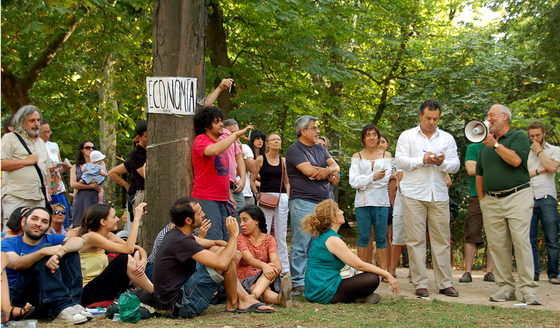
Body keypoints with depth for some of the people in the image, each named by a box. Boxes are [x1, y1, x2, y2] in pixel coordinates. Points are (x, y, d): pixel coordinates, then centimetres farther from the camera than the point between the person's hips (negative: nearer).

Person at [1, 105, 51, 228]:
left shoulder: (41, 142, 23)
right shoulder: (10, 139, 2)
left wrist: (48, 191, 17)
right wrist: (26, 161, -9)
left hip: (39, 199, 6)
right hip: (16, 198, -6)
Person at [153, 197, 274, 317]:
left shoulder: (177, 234, 9)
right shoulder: (180, 242, -23)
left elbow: (199, 242, 30)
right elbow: (221, 262, -28)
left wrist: (217, 243, 7)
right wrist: (234, 235, -14)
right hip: (179, 306, -11)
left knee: (215, 250, 17)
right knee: (224, 255, -15)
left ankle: (244, 297, 12)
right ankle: (233, 304, 4)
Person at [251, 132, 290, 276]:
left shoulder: (283, 161, 12)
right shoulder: (261, 159, 2)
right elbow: (252, 180, 5)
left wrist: (287, 197, 9)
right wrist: (258, 194, -6)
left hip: (282, 198, 3)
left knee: (281, 234, 6)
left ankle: (285, 267, 10)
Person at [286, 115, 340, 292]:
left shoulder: (320, 149, 19)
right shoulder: (294, 150, -5)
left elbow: (336, 167, 12)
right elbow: (308, 171, -18)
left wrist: (326, 171, -13)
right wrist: (329, 171, 0)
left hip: (322, 202, 8)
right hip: (303, 202, -7)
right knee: (301, 244, -8)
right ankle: (297, 281, -4)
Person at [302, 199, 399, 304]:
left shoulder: (322, 237, 15)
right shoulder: (332, 240, -16)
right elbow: (359, 265, -16)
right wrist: (387, 275, -8)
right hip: (325, 293, -10)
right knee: (372, 279, -18)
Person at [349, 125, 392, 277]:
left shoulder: (386, 155, 11)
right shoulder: (357, 157, 10)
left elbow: (385, 179, -3)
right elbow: (354, 181, -2)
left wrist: (364, 182, -5)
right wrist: (373, 177, -11)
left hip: (381, 202, 0)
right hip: (363, 202, 0)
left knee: (381, 238, 0)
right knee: (363, 237, 0)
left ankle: (384, 271, 1)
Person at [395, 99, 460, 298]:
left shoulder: (447, 138, 14)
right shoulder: (407, 136, 8)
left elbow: (455, 164, 7)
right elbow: (399, 161, -2)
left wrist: (442, 163, -14)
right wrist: (422, 160, -13)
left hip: (439, 196, 2)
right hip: (413, 195, -2)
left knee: (442, 240, 2)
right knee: (415, 240, -3)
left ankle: (445, 283, 8)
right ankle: (420, 284, 1)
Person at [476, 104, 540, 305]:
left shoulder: (519, 137, 3)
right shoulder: (486, 144, 19)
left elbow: (516, 160, -15)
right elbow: (479, 174, 21)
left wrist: (495, 144, -10)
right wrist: (481, 199, 14)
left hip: (517, 196, -5)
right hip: (491, 201, 5)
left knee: (521, 241, -11)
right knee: (497, 245, 1)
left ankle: (529, 289, -9)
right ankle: (505, 287, 7)